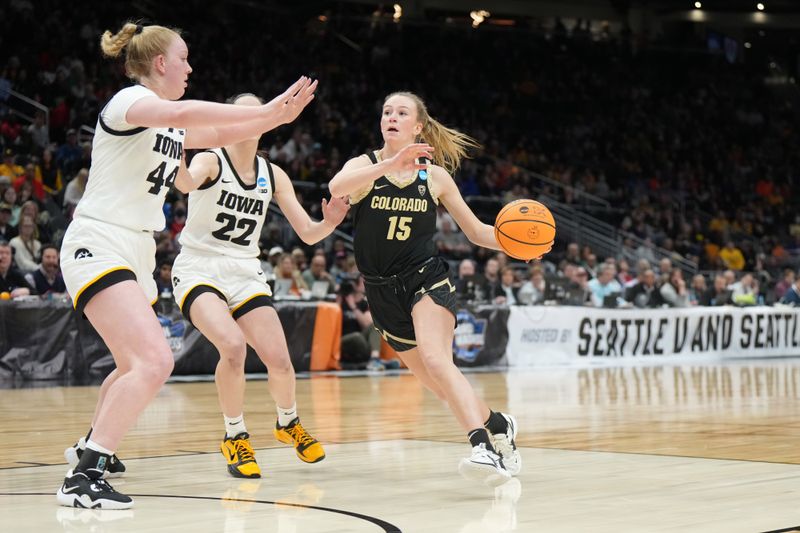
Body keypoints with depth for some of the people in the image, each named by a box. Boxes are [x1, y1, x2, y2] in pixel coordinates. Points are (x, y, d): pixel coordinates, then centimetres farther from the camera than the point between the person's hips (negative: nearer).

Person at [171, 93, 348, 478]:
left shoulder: (273, 175, 5)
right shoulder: (211, 161, -10)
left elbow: (308, 234, 5)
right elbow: (185, 184, -34)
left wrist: (329, 222, -17)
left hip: (245, 273, 4)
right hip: (199, 269, -4)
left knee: (279, 361, -8)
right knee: (233, 345, -28)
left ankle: (288, 424, 26)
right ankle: (235, 437, -5)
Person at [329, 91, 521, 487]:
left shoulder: (435, 176, 1)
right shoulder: (365, 165, -2)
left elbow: (477, 232, 9)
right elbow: (336, 187, -28)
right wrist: (390, 164, -41)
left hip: (426, 279, -2)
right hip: (384, 291, 2)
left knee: (435, 360, -28)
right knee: (440, 385, 8)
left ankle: (484, 448, -39)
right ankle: (498, 425, 33)